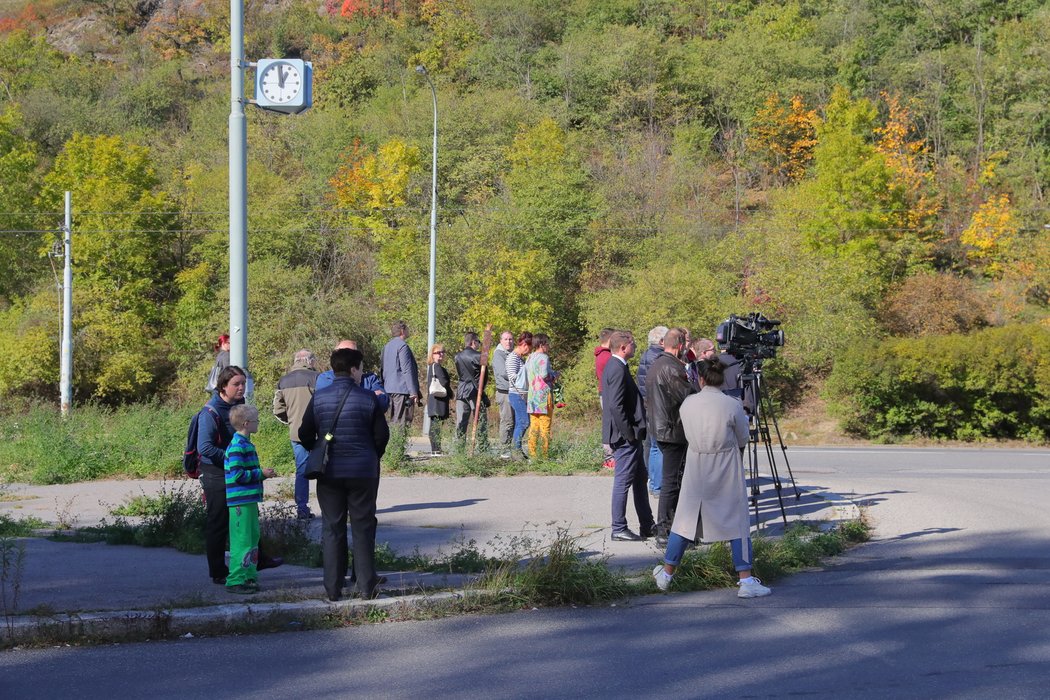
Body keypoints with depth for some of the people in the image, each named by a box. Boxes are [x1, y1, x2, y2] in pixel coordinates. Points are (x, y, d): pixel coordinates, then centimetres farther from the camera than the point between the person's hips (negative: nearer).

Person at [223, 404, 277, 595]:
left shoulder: (246, 444, 16)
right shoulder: (237, 446, -16)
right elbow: (237, 474, -21)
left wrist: (262, 473, 11)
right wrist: (261, 473, -15)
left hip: (249, 500, 10)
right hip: (241, 502, -10)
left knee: (253, 538, 15)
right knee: (242, 540, -7)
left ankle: (249, 577, 22)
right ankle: (235, 581, -3)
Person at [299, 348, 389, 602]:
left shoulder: (318, 398, -2)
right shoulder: (368, 399, -7)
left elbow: (305, 435, 1)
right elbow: (382, 435, -3)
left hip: (329, 473, 2)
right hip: (363, 472, -2)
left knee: (332, 528, 8)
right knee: (363, 528, 6)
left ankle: (333, 588, 8)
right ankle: (367, 587, 7)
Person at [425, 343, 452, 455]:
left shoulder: (430, 366, 16)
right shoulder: (437, 367, -13)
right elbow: (444, 382, -19)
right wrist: (450, 393, -2)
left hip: (432, 401, 10)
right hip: (439, 400, -10)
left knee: (434, 425, 11)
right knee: (437, 425, -11)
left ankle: (434, 449, 15)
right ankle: (437, 449, -14)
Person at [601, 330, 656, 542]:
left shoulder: (614, 366, 13)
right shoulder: (618, 369, -19)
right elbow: (616, 406, -26)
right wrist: (629, 433, -20)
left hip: (629, 436, 11)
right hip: (625, 436, -11)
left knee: (639, 478, 17)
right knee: (623, 481, -3)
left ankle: (647, 526, 25)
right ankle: (619, 529, 5)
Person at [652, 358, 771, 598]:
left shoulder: (687, 404, -2)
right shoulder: (732, 406, -12)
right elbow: (742, 440, 0)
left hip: (695, 472, 3)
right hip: (726, 473, -3)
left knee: (685, 521, 14)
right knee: (738, 524, 4)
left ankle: (666, 574, 23)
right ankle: (746, 581, 2)